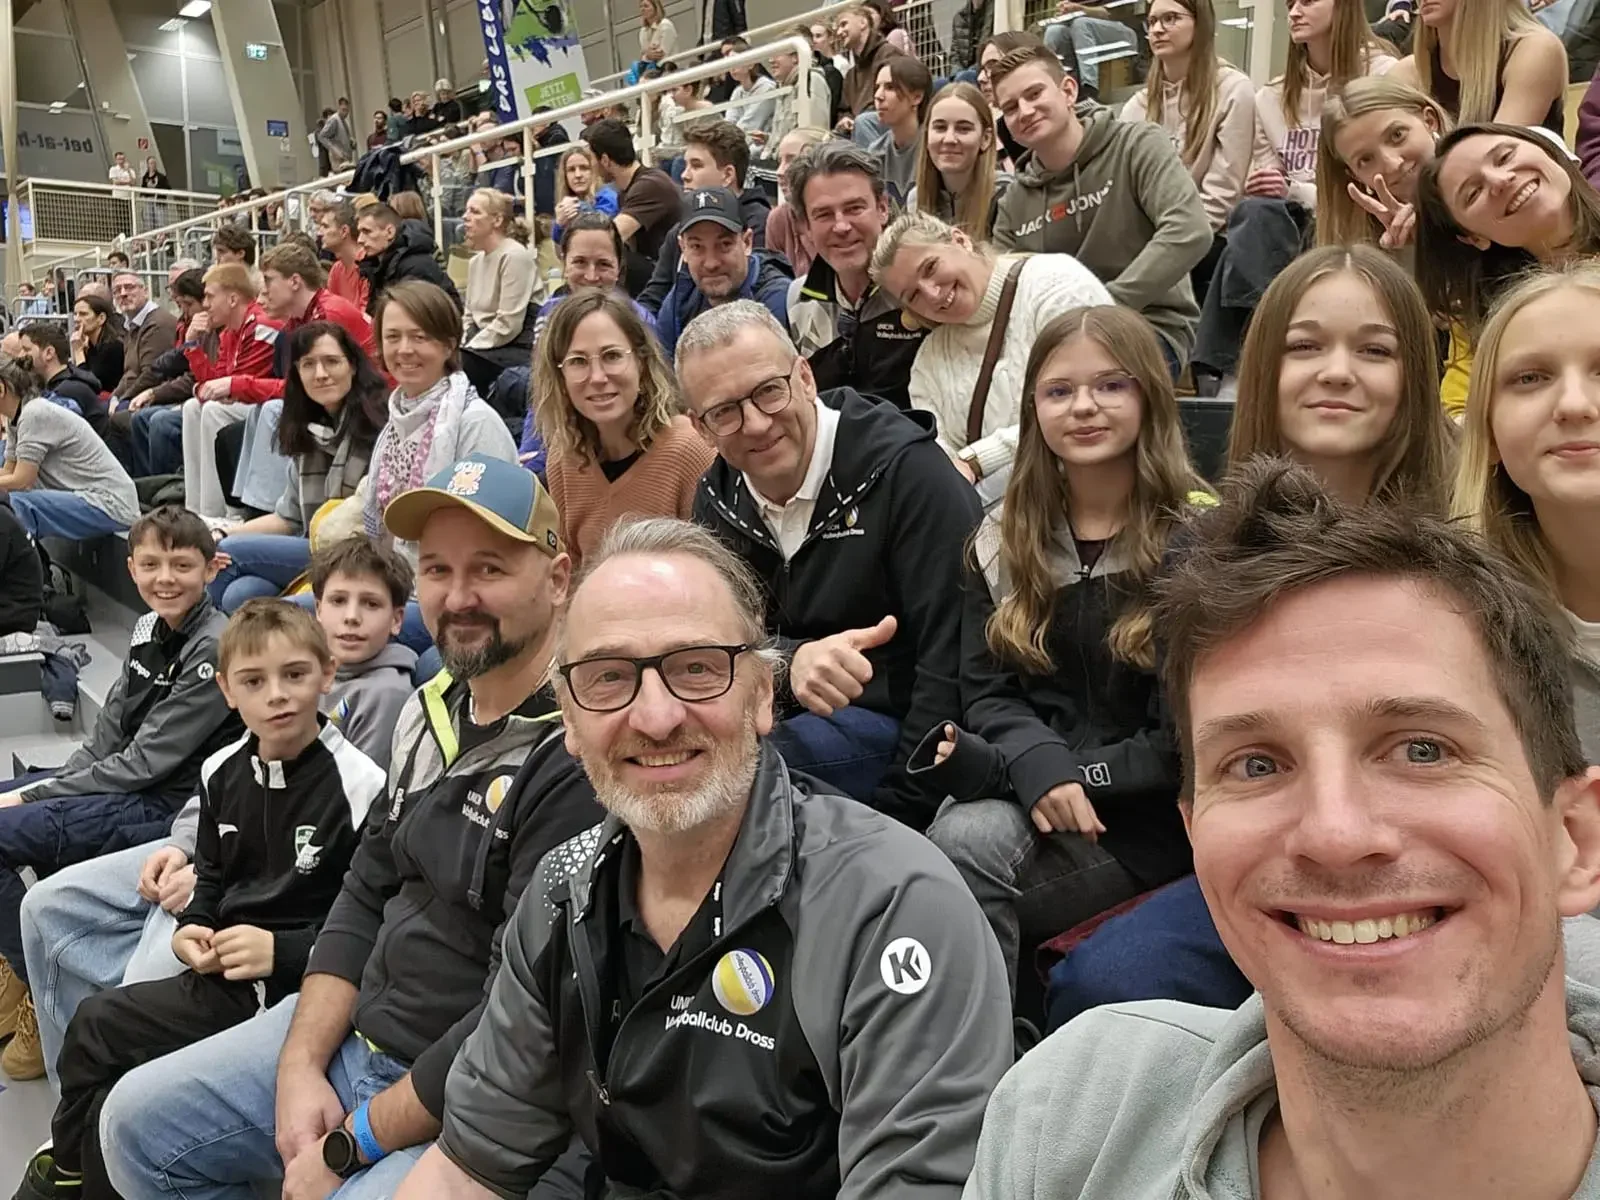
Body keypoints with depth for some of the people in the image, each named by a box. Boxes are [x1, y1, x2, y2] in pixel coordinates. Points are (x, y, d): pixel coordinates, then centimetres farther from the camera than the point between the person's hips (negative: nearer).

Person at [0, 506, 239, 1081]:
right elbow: (109, 732, 11)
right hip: (120, 780, 9)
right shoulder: (150, 627, 5)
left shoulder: (214, 649, -20)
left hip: (164, 806, -9)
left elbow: (145, 763, -20)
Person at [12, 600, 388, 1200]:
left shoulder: (358, 784, -17)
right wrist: (193, 928, 3)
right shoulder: (222, 772, 6)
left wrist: (282, 950, -19)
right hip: (222, 970, 7)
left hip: (297, 989, -7)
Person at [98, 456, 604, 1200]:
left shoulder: (578, 764, -25)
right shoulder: (431, 714, 4)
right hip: (354, 1033, 8)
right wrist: (300, 1066, -2)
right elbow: (366, 895, 9)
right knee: (136, 1124, 14)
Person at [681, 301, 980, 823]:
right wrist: (793, 660, -27)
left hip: (891, 720, -6)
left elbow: (954, 661, -21)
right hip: (786, 712, 6)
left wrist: (898, 813, -22)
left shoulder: (907, 469, -17)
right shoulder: (717, 498, 4)